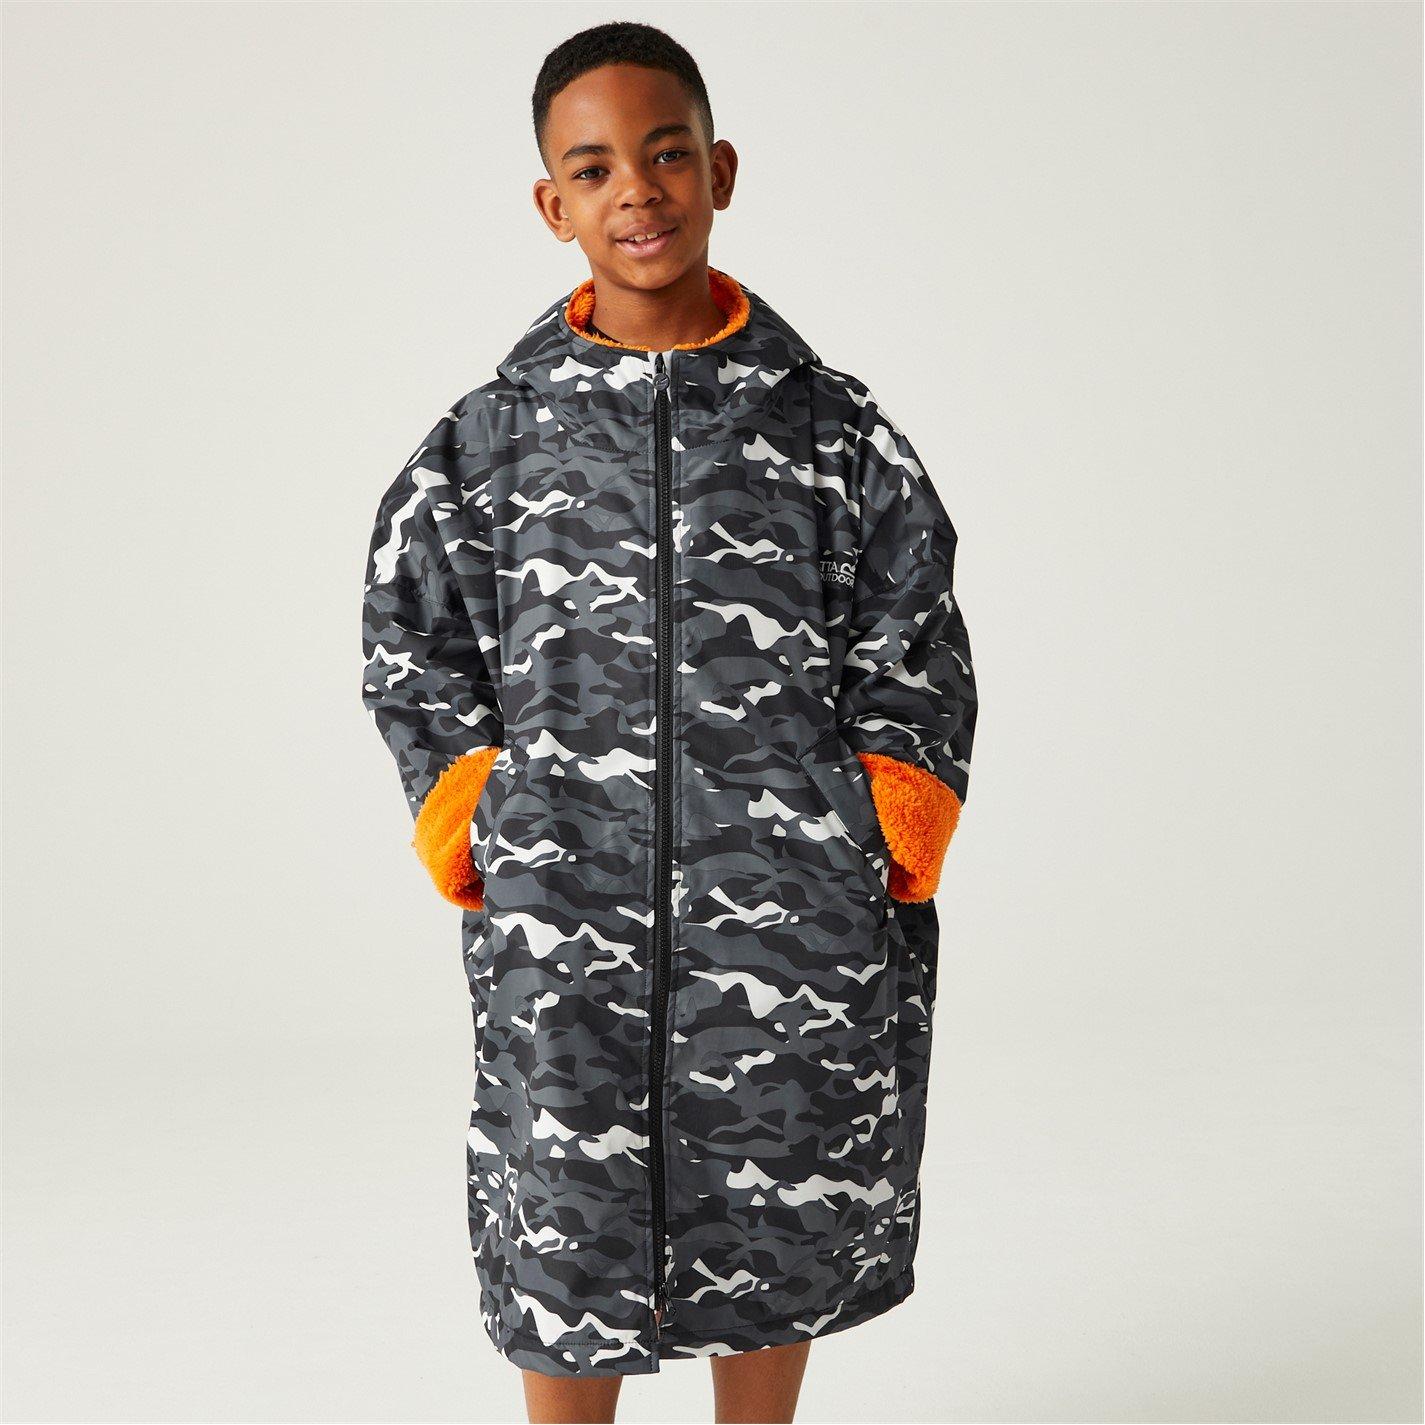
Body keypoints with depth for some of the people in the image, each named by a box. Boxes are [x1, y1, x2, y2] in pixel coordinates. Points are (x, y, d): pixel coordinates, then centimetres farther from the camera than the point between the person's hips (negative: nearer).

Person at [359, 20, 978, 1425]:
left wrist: (879, 860, -2)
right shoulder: (490, 437, 4)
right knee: (564, 1246, 9)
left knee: (773, 1243, 14)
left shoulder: (831, 423, 4)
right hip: (563, 937, 0)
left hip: (795, 936, 1)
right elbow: (414, 655, 9)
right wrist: (481, 852, -1)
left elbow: (912, 653, 6)